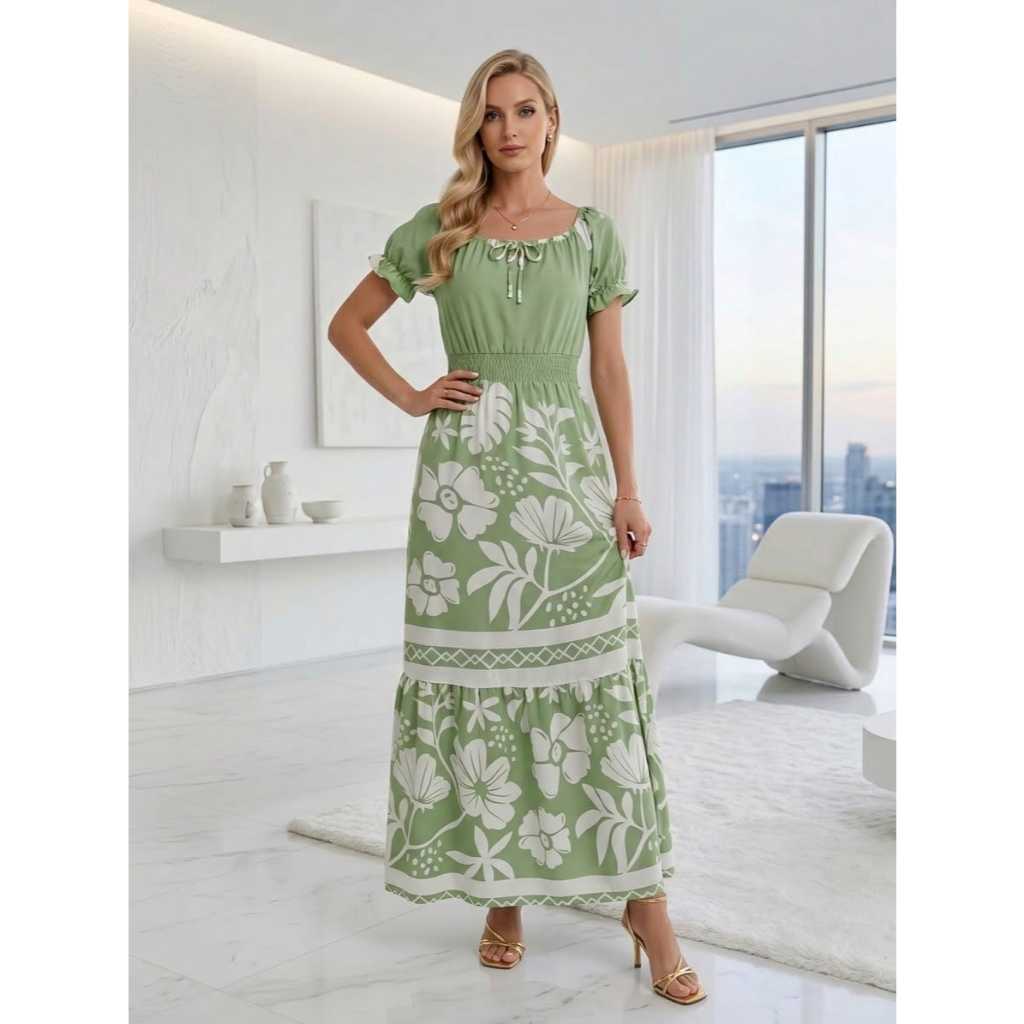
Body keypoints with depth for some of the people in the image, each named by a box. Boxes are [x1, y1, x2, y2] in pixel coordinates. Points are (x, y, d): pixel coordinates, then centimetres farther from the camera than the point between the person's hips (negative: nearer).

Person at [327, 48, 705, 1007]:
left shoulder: (592, 233, 8)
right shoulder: (435, 229, 8)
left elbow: (609, 368, 7)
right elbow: (346, 325, 15)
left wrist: (628, 489, 1)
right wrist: (410, 396, 2)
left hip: (566, 468, 0)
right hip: (465, 471, 1)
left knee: (594, 676, -3)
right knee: (475, 676, 2)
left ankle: (645, 904, 7)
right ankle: (502, 892, 17)